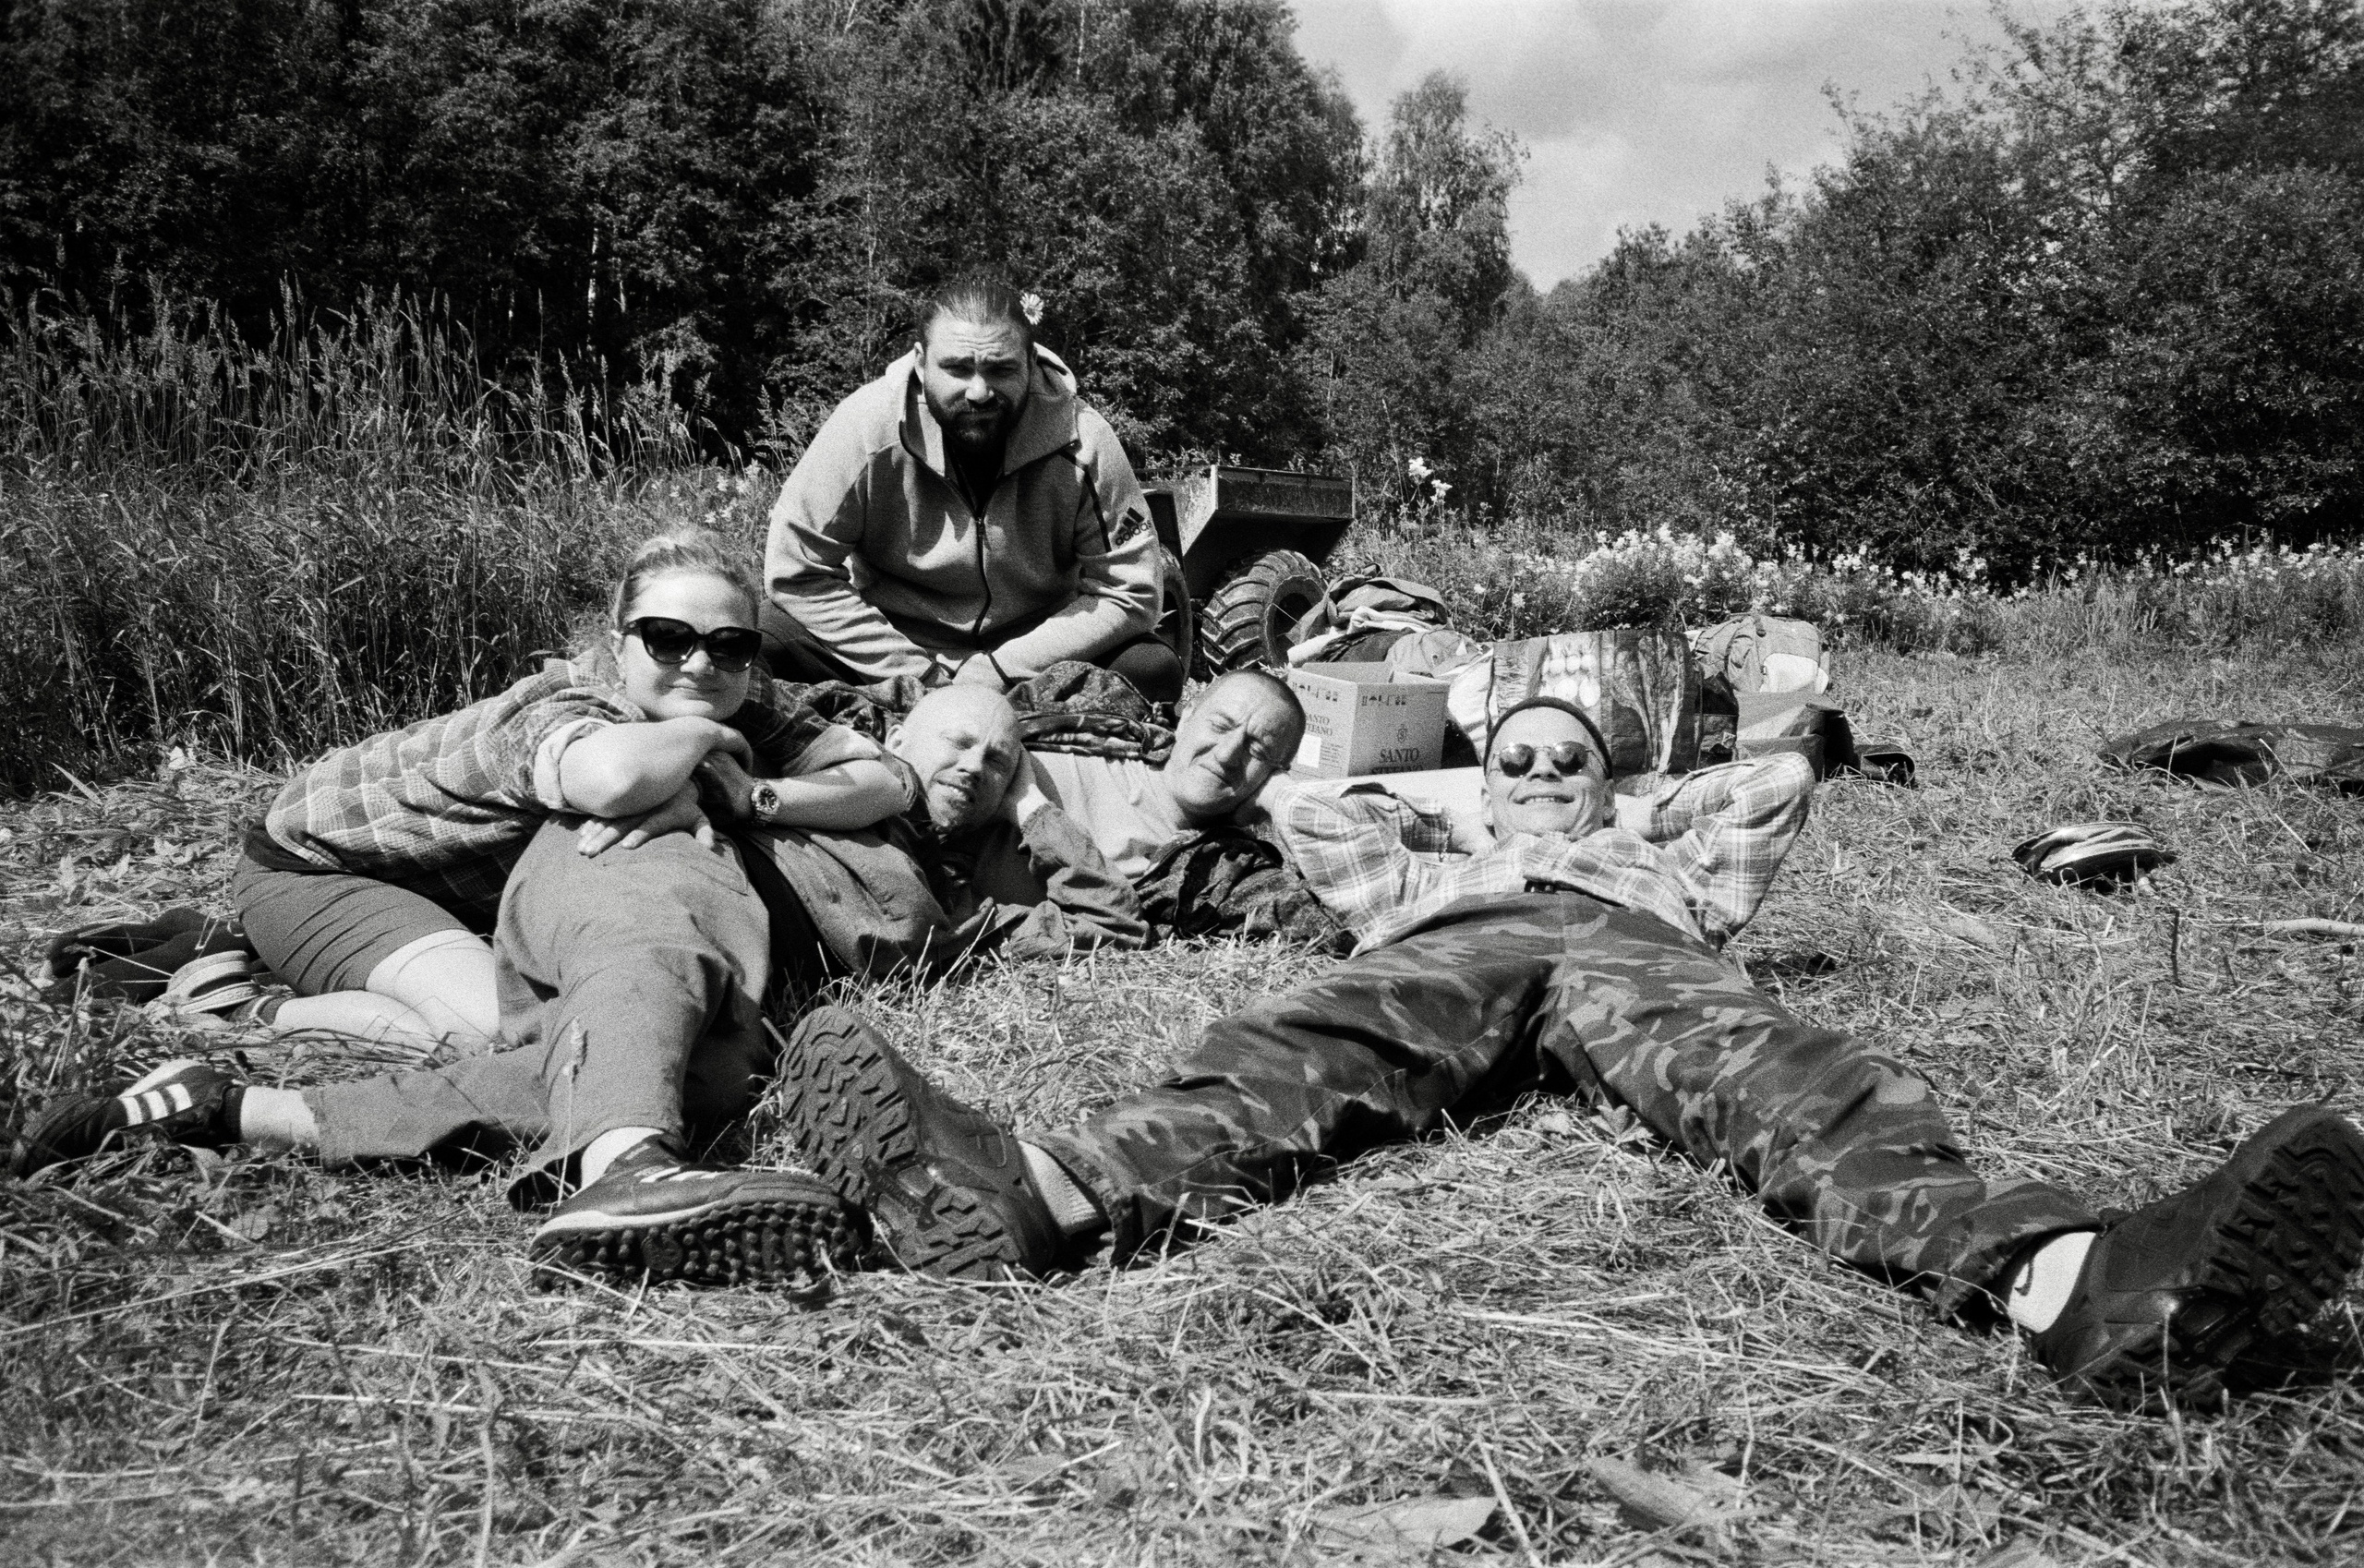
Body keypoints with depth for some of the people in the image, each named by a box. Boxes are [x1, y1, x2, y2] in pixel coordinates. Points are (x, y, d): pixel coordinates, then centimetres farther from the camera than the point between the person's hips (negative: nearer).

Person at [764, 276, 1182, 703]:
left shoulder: (1082, 442, -18)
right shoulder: (865, 428, -19)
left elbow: (1129, 594, -12)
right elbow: (798, 574, -14)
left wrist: (1003, 668, -20)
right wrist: (919, 673, -20)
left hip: (1037, 648, 0)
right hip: (893, 635, 0)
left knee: (1154, 672, -25)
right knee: (763, 645, -25)